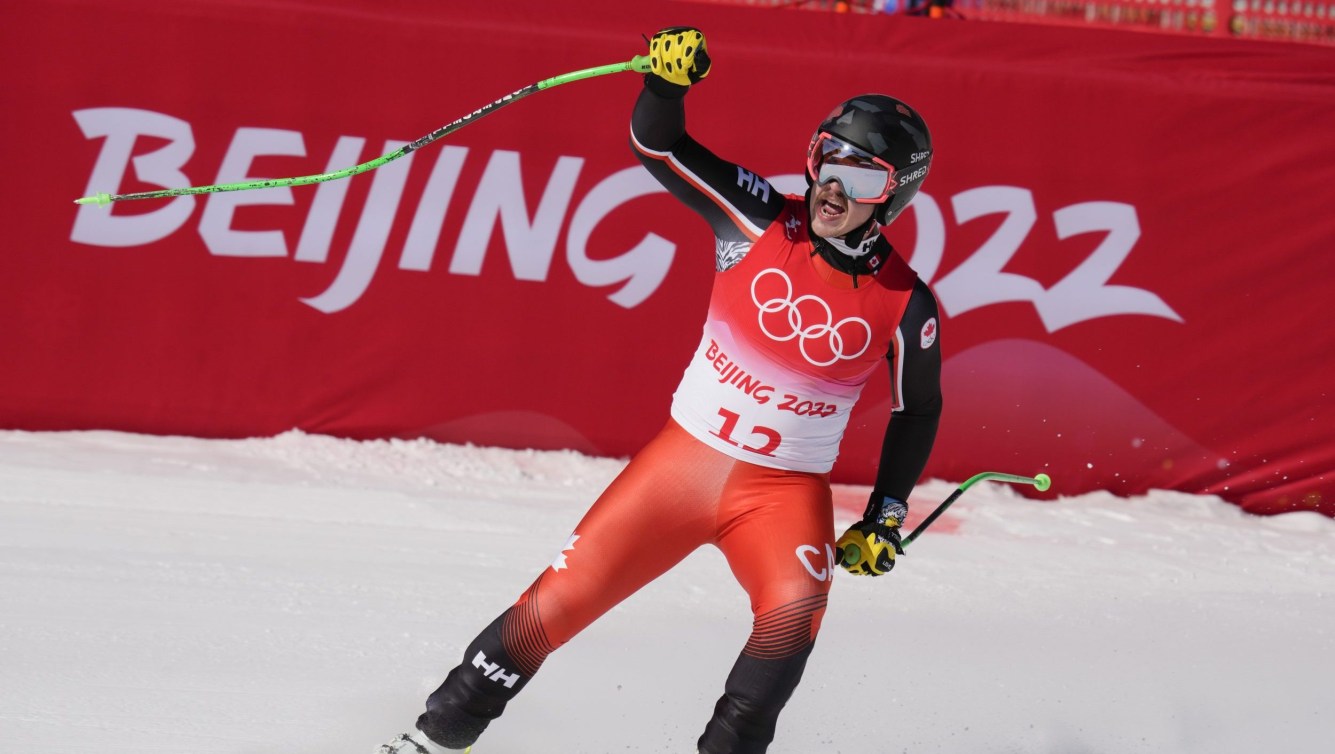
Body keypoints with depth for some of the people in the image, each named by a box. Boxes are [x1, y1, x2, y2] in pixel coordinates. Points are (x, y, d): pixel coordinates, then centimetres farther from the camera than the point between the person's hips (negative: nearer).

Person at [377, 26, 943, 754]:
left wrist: (886, 516, 4)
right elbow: (658, 146, -11)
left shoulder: (903, 306, -10)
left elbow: (919, 409, 7)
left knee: (794, 611, -32)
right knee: (558, 600, 0)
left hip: (786, 489, -1)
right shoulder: (764, 223, -9)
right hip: (684, 455, 1)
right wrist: (667, 80, -31)